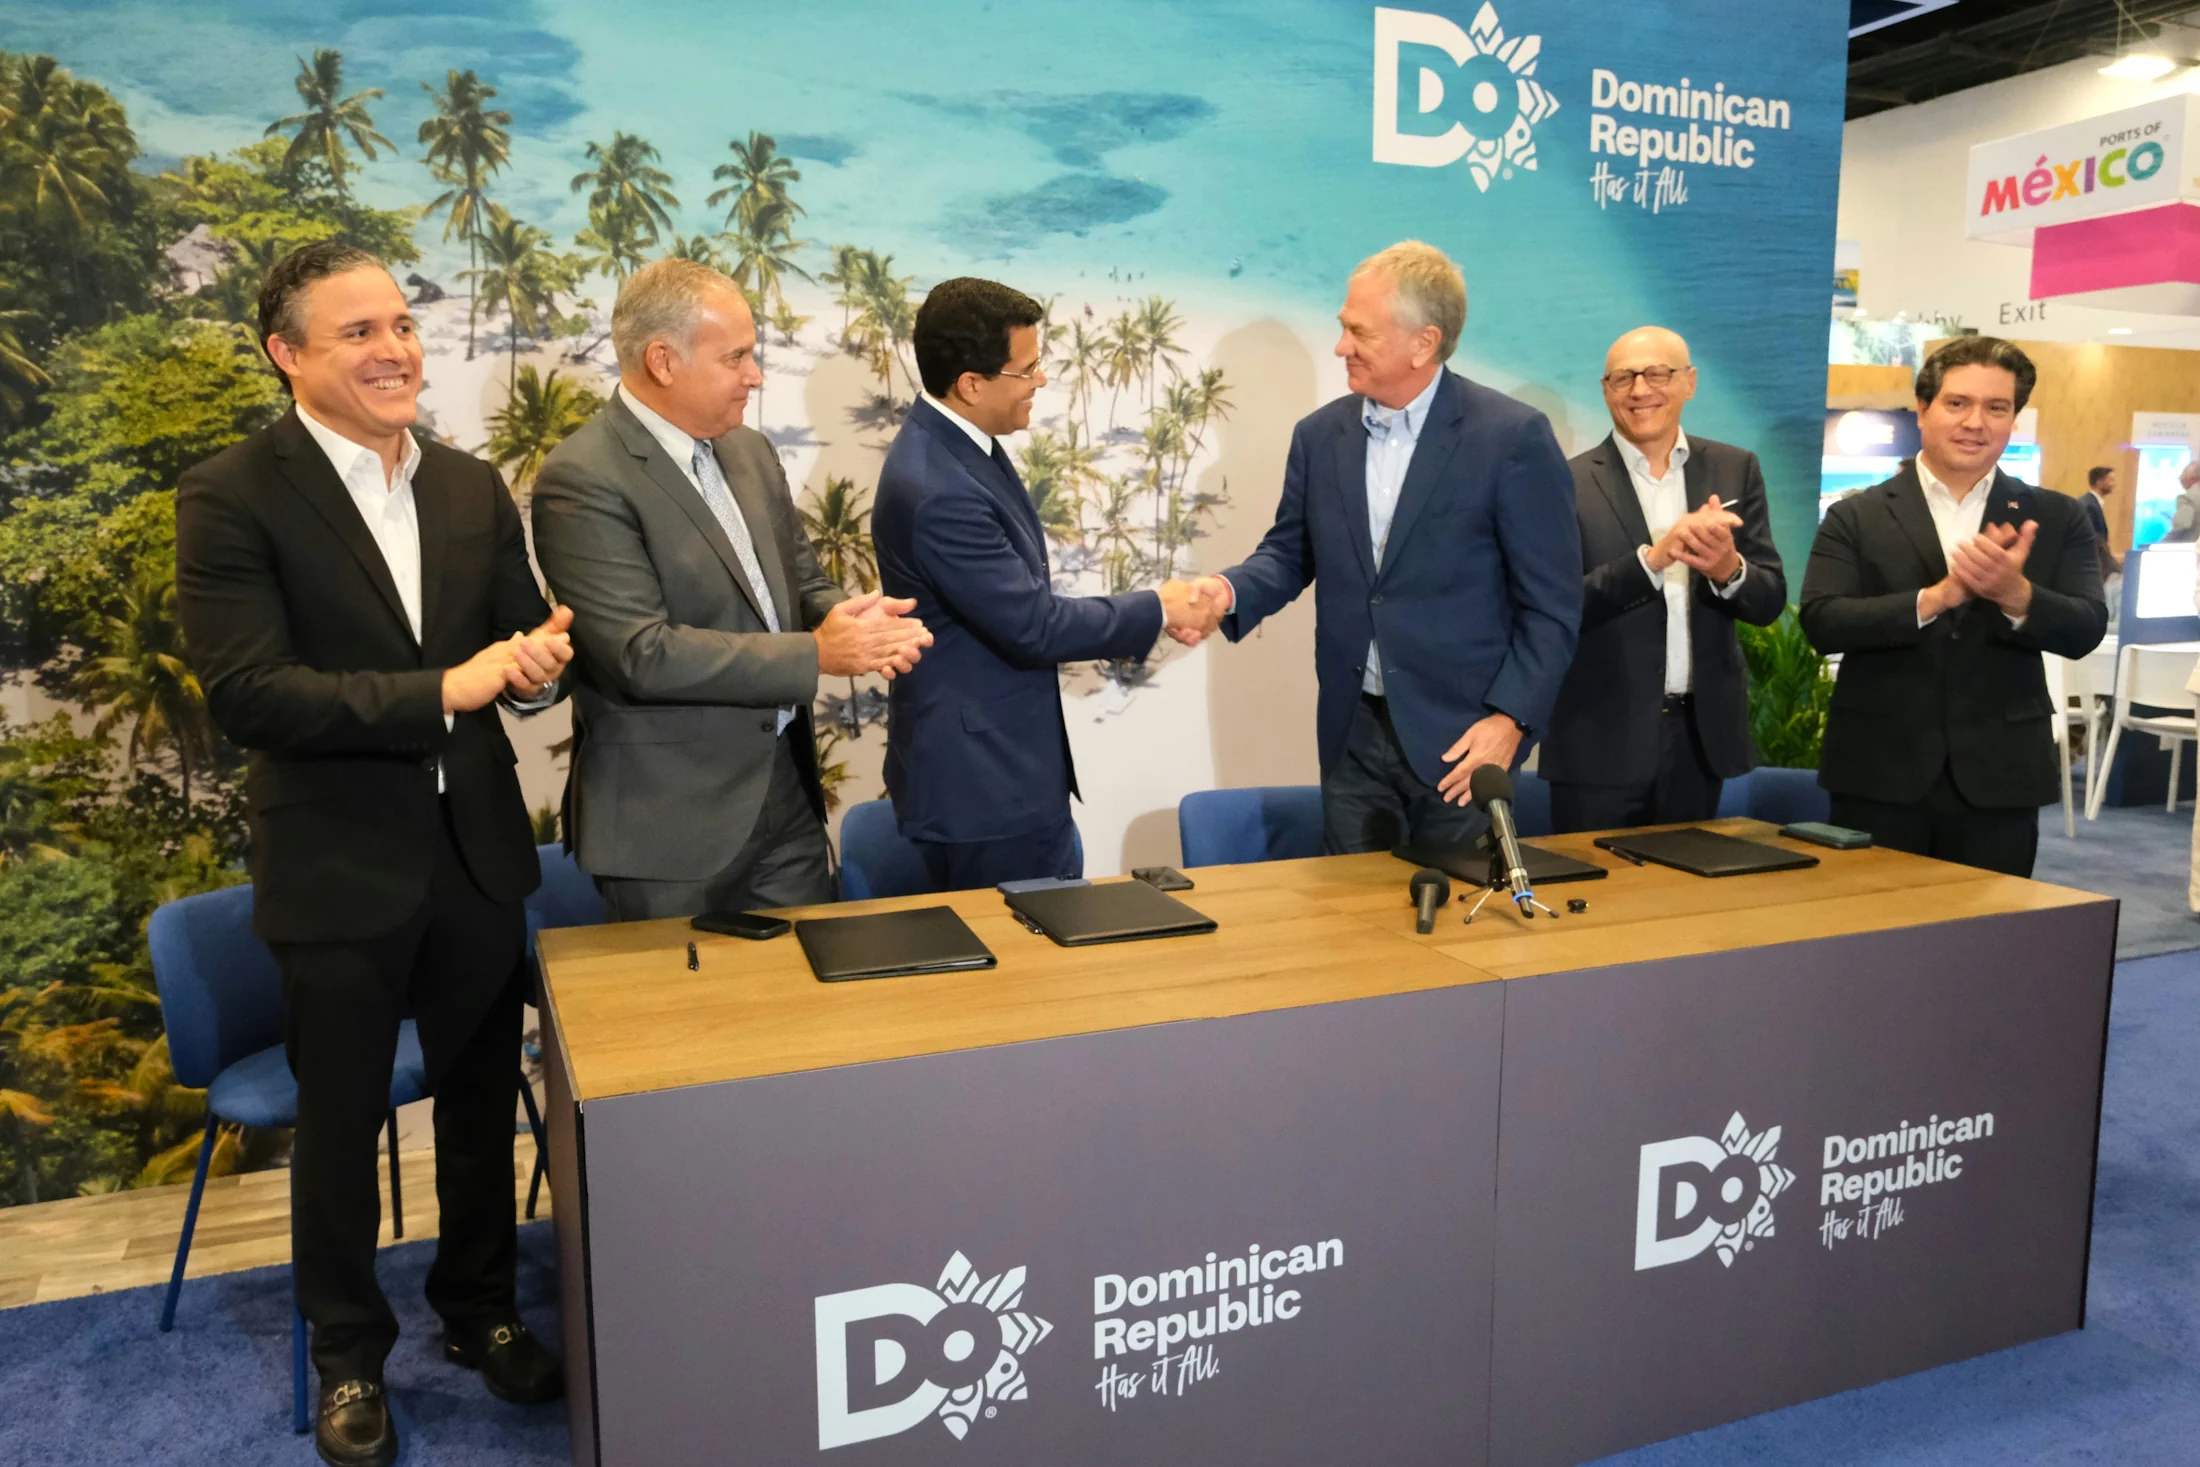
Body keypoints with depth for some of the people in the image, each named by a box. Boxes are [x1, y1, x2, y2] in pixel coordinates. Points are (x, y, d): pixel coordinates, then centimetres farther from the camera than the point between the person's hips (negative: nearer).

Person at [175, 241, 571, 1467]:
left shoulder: (473, 487, 3)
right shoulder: (232, 497, -12)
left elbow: (526, 643, 6)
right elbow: (247, 694, -20)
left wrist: (537, 662, -18)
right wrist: (442, 690, -25)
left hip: (476, 850, 4)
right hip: (339, 870, -4)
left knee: (484, 1103, 18)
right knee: (341, 1124, 14)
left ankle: (481, 1311, 41)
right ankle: (351, 1355, 36)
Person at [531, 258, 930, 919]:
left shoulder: (751, 452, 10)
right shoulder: (581, 481, -15)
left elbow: (801, 583, 15)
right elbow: (641, 655, -22)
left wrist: (858, 620, -9)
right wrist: (816, 655, -21)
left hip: (788, 800, 7)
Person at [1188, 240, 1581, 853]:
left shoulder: (1513, 438, -10)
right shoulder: (1319, 435, 5)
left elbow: (1551, 601, -8)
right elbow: (1290, 552, 13)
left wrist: (1510, 718, -15)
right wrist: (1230, 590, -9)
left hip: (1460, 736, -4)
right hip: (1353, 734, 4)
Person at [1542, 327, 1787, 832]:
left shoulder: (1734, 470, 6)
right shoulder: (1572, 483, -5)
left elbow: (1770, 601, 2)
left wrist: (1729, 568, -19)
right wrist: (1653, 558, -26)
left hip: (1702, 734, 4)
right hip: (1601, 741, -3)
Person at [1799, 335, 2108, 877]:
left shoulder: (2056, 519, 6)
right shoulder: (1856, 517, 1)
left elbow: (2085, 631, -3)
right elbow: (1821, 622, -11)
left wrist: (2016, 593, -23)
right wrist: (1937, 596, -23)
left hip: (1999, 778, 2)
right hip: (1879, 776, -1)